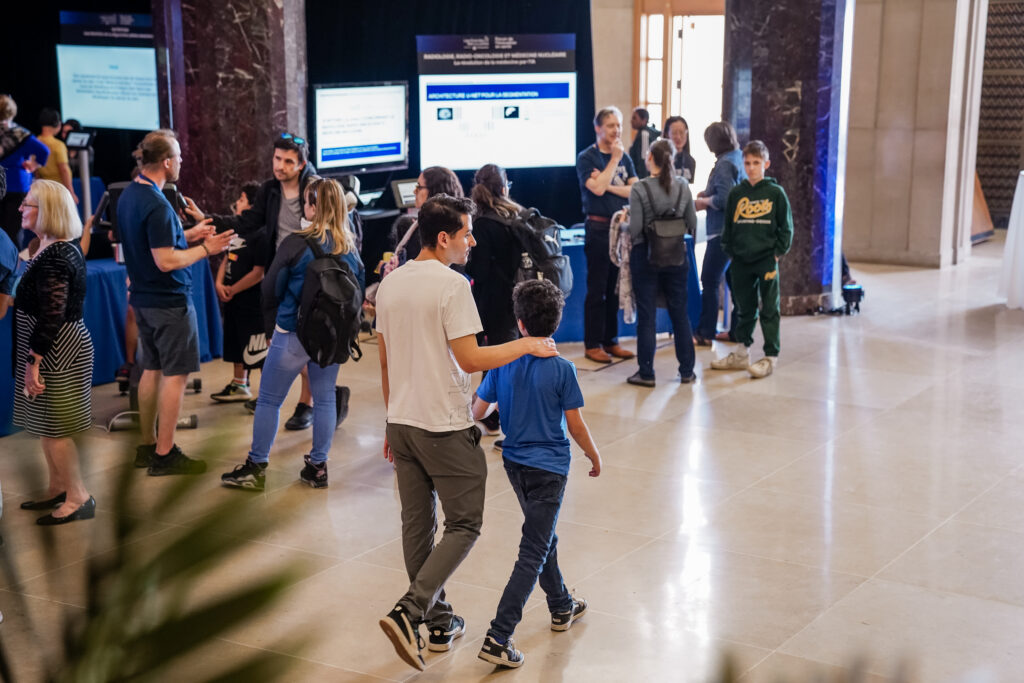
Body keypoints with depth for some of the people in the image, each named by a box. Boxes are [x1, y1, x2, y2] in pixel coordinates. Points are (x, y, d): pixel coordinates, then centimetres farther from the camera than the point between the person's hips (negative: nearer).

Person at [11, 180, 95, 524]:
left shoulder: (53, 258, -21)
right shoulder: (62, 249, 10)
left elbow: (51, 316, -25)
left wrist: (32, 362, -23)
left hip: (56, 352, -10)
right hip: (57, 348, 10)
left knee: (53, 428, -1)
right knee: (47, 426, 18)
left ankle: (79, 499, 8)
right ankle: (58, 489, 28)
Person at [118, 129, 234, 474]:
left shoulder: (128, 195, 7)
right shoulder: (158, 206, -23)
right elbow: (166, 261, -24)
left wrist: (188, 234, 14)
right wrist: (205, 249, -13)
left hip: (143, 298, 10)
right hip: (169, 301, -9)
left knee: (152, 369, 17)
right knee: (175, 374, -1)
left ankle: (148, 446, 25)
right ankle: (164, 455, 3)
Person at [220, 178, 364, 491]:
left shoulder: (296, 244, -14)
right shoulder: (350, 247, -1)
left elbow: (270, 289, -7)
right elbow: (360, 289, 7)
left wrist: (272, 327, 7)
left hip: (293, 335, -4)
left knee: (268, 400, 7)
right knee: (324, 398, 14)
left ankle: (256, 467, 14)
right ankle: (318, 467, 20)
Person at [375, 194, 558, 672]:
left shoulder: (390, 283, 8)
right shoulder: (451, 284, -15)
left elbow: (385, 362, 13)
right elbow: (469, 359, -19)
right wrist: (527, 345, -9)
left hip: (402, 422, 8)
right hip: (445, 427, -8)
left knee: (417, 524, 14)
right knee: (464, 525, 2)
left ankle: (438, 623, 24)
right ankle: (408, 611, -11)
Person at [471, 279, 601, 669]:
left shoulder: (502, 362, -5)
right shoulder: (562, 369, -15)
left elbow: (478, 411, 1)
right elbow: (575, 425, -11)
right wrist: (595, 456, 6)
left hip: (515, 464, 5)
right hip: (549, 468, -5)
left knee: (544, 537, 25)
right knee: (533, 554, -3)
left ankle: (562, 608, 42)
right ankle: (498, 638, -10)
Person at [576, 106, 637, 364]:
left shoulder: (624, 158, 11)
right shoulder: (586, 158, -4)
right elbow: (598, 188, -19)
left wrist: (609, 186, -11)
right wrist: (614, 159, -12)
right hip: (598, 229, -5)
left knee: (616, 289, 9)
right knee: (597, 290, -2)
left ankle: (610, 341, 17)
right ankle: (592, 344, 5)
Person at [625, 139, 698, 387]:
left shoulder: (640, 189, -14)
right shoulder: (682, 186, -2)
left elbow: (635, 229, -15)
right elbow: (692, 224, 2)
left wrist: (632, 240, 7)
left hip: (645, 256, -3)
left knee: (646, 316, 4)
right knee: (680, 313, 12)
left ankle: (646, 373, 8)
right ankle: (686, 371, 18)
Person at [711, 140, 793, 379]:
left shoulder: (776, 193, -2)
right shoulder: (736, 193, 6)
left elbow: (786, 227, 1)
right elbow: (728, 226, 13)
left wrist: (778, 252, -5)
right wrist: (729, 250, 6)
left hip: (766, 260, -3)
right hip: (741, 261, 3)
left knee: (769, 310, 0)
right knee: (745, 309, 12)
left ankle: (770, 357, 5)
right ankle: (742, 354, 22)